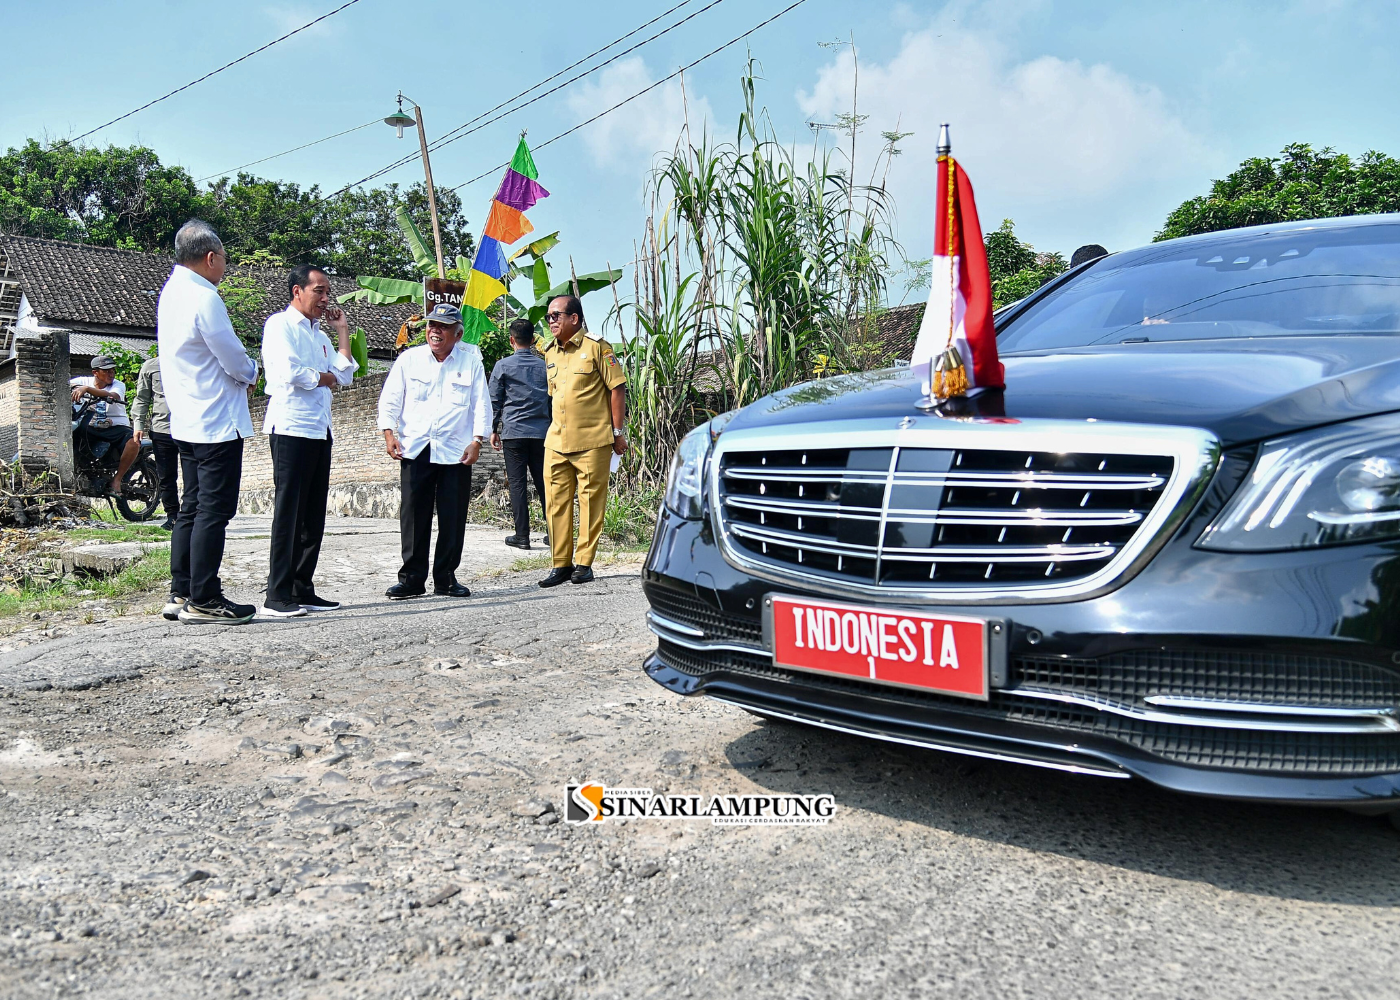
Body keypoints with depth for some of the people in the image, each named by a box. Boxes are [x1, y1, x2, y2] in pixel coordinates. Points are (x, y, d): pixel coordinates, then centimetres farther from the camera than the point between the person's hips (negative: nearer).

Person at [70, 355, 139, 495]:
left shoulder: (118, 385, -1)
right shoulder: (85, 381, 10)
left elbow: (112, 396, -23)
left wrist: (86, 389, -35)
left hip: (116, 426, -3)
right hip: (90, 427, 3)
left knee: (134, 443, -32)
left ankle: (117, 478, -14)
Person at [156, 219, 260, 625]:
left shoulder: (171, 291, 12)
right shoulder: (204, 299, -17)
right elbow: (235, 361, -14)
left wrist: (240, 372, 8)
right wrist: (251, 372, 7)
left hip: (186, 421, 10)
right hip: (217, 423, -10)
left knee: (192, 508, 13)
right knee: (214, 511, -5)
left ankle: (181, 595, 17)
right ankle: (202, 600, -1)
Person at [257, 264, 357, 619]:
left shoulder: (319, 333, 22)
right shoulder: (280, 324, -3)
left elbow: (345, 375, 14)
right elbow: (289, 371, -17)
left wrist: (342, 331, 13)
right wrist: (323, 378, 0)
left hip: (319, 429, 8)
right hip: (291, 426, -8)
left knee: (313, 515, 8)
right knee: (288, 512, -10)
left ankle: (302, 590, 14)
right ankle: (276, 598, -8)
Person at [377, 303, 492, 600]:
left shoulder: (471, 361, 5)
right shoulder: (409, 359, 7)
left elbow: (481, 405, 4)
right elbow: (390, 399, 8)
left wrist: (477, 441, -4)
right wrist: (389, 433, -3)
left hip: (456, 452, 0)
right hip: (415, 450, 1)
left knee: (453, 518, 2)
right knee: (413, 516, 1)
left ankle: (446, 578, 14)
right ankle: (411, 578, 10)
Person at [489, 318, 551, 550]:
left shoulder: (503, 365, -1)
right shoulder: (544, 365, 8)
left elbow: (494, 400, 2)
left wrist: (494, 430, 11)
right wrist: (553, 429, 20)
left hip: (513, 432, -3)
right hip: (541, 432, 3)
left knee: (517, 483, 1)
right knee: (543, 482, 8)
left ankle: (522, 535, 0)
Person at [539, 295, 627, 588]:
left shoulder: (596, 348, -3)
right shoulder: (550, 354, 16)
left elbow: (617, 388, -4)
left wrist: (617, 432, -7)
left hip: (592, 441, -6)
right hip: (556, 442, 6)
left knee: (591, 503, 0)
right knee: (556, 503, 4)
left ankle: (584, 563, 9)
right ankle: (561, 564, 12)